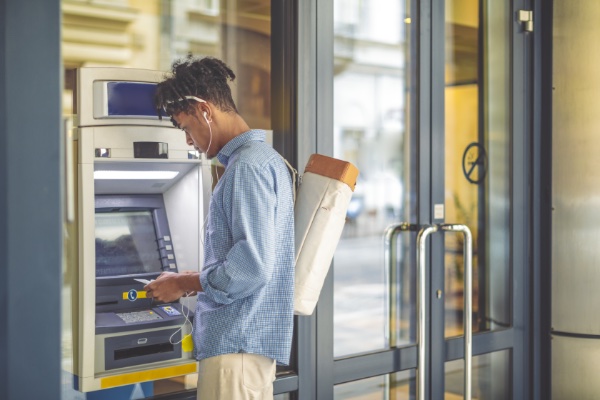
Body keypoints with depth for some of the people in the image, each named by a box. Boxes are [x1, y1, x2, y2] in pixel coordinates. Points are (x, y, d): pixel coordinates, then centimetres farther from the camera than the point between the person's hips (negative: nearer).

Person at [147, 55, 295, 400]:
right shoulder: (264, 159, 17)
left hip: (237, 343, -10)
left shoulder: (248, 167, -15)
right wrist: (196, 281, 19)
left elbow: (251, 268, -22)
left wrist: (184, 284, -9)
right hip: (247, 338, 10)